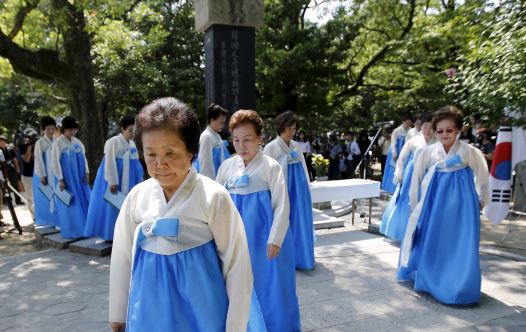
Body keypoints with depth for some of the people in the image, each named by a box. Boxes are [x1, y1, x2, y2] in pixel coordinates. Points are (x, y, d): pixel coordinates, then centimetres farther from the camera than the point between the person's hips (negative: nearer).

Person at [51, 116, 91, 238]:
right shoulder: (58, 143, -9)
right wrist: (60, 179, -13)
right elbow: (55, 162, -10)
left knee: (84, 202, 7)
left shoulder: (78, 142, 7)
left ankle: (86, 228, 18)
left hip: (79, 178, 5)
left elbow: (83, 158, 12)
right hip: (66, 178, -5)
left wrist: (86, 173, 3)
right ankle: (71, 231, 11)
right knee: (68, 205, 1)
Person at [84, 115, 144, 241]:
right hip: (114, 181, -7)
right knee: (111, 206, 2)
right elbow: (109, 164, -18)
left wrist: (139, 180, 11)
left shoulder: (132, 144, 8)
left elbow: (136, 164, 12)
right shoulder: (112, 142, -14)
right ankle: (108, 234, 13)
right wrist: (112, 182, -20)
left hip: (127, 182, 7)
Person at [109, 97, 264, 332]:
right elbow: (122, 257, 6)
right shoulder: (137, 196, -5)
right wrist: (118, 313, 14)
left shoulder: (213, 197, -18)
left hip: (199, 313, -3)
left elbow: (237, 265, -12)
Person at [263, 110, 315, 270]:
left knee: (300, 223, 11)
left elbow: (302, 169, 15)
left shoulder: (296, 146, 9)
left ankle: (299, 257, 26)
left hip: (298, 190, 6)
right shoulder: (271, 147, -9)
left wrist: (305, 188, 14)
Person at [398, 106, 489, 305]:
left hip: (461, 206, -1)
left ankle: (457, 288, 17)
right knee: (430, 244, 7)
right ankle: (430, 281, 26)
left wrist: (480, 201, 18)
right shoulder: (427, 153, -5)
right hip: (433, 205, 2)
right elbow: (416, 181, 4)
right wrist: (415, 208, 8)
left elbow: (482, 177, 9)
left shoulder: (470, 152, -7)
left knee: (459, 247, 1)